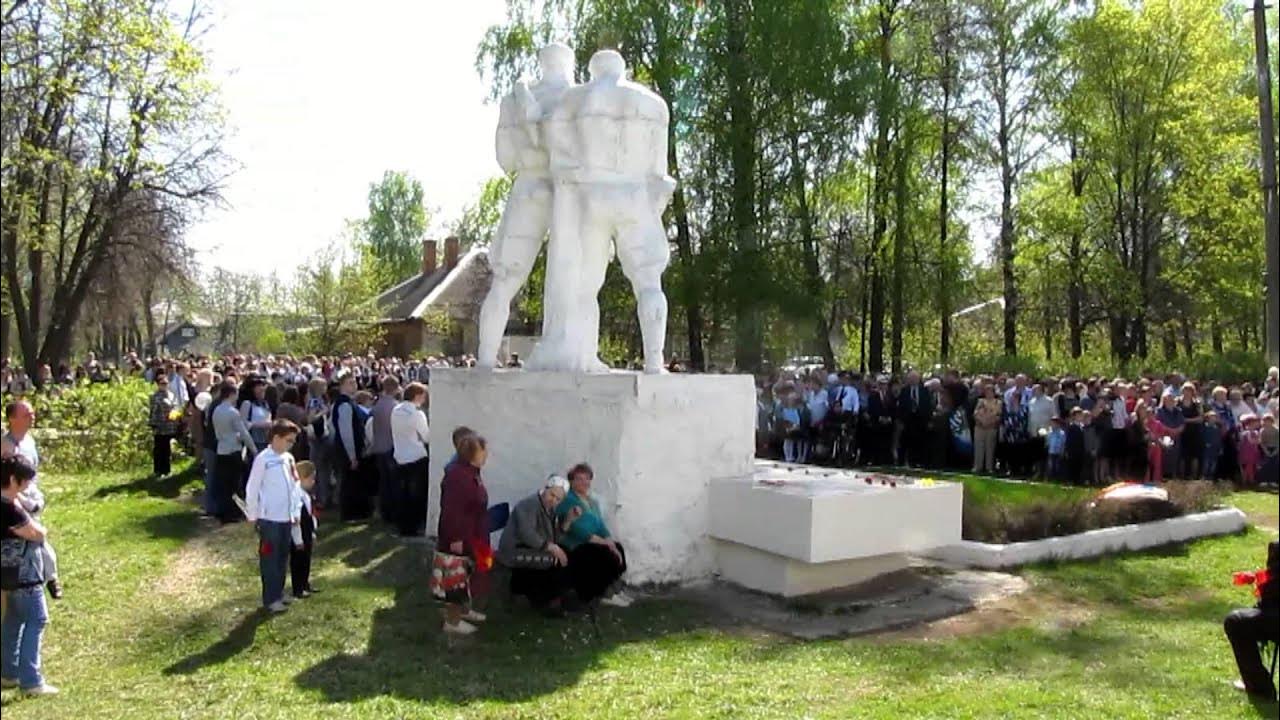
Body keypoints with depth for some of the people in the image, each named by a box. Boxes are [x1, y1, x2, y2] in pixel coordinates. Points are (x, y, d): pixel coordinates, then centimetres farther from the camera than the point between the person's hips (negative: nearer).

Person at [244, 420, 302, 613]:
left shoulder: (288, 459, 8)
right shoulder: (263, 459, -13)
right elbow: (252, 489, -9)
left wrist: (295, 511, 12)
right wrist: (252, 515, -6)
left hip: (286, 517, 7)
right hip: (269, 518, -7)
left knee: (283, 557, 14)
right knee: (270, 557, 2)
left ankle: (279, 592, 26)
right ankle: (271, 598, 9)